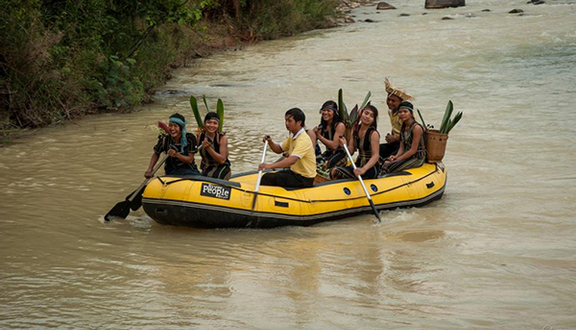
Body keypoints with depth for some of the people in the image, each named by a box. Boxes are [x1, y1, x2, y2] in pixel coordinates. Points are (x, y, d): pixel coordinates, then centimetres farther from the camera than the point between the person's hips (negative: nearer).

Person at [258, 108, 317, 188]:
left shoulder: (303, 140, -23)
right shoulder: (292, 136, 9)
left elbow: (292, 160, -36)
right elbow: (279, 150, 19)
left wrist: (270, 166, -45)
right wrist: (270, 142, -4)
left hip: (304, 179, -10)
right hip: (295, 172, 10)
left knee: (268, 178, -15)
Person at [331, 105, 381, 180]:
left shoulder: (373, 133, -15)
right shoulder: (355, 129, 6)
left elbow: (375, 156, -24)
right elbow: (351, 151, 7)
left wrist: (363, 169, -39)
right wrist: (345, 146, -17)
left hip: (371, 168, -7)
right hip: (359, 165, 7)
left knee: (338, 173, -25)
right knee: (334, 172, -13)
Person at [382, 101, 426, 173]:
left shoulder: (416, 128, -15)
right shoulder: (403, 127, 11)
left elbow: (413, 150, -17)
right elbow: (402, 148, 11)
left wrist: (397, 159, -15)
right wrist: (396, 156, -9)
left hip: (417, 158, -8)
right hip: (407, 155, 8)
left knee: (388, 168, -25)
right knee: (385, 163, -13)